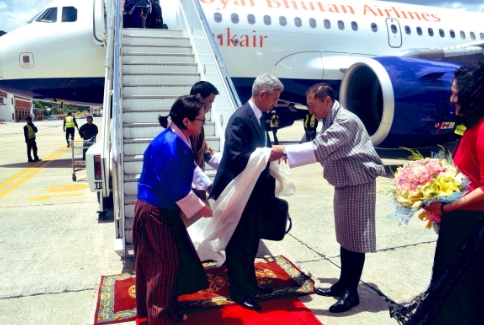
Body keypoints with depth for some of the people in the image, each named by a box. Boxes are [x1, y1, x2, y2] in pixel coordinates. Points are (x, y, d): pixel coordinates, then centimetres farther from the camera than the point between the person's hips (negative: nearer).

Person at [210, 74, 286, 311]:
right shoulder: (240, 119, -21)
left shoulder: (257, 117, 8)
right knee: (238, 243, 6)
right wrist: (268, 156, -27)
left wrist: (272, 153, 1)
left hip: (253, 192, 10)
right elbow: (236, 158, -27)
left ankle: (249, 283, 37)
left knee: (251, 241, 20)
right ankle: (239, 291, 22)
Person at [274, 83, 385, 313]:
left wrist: (284, 152, -29)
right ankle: (343, 284, 28)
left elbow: (320, 148, -30)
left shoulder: (346, 121, -21)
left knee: (356, 238, 1)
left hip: (359, 186, -9)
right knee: (345, 237, 16)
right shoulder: (330, 122, 9)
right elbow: (322, 150, 10)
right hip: (343, 185, 9)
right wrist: (287, 154, 2)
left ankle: (351, 292, 12)